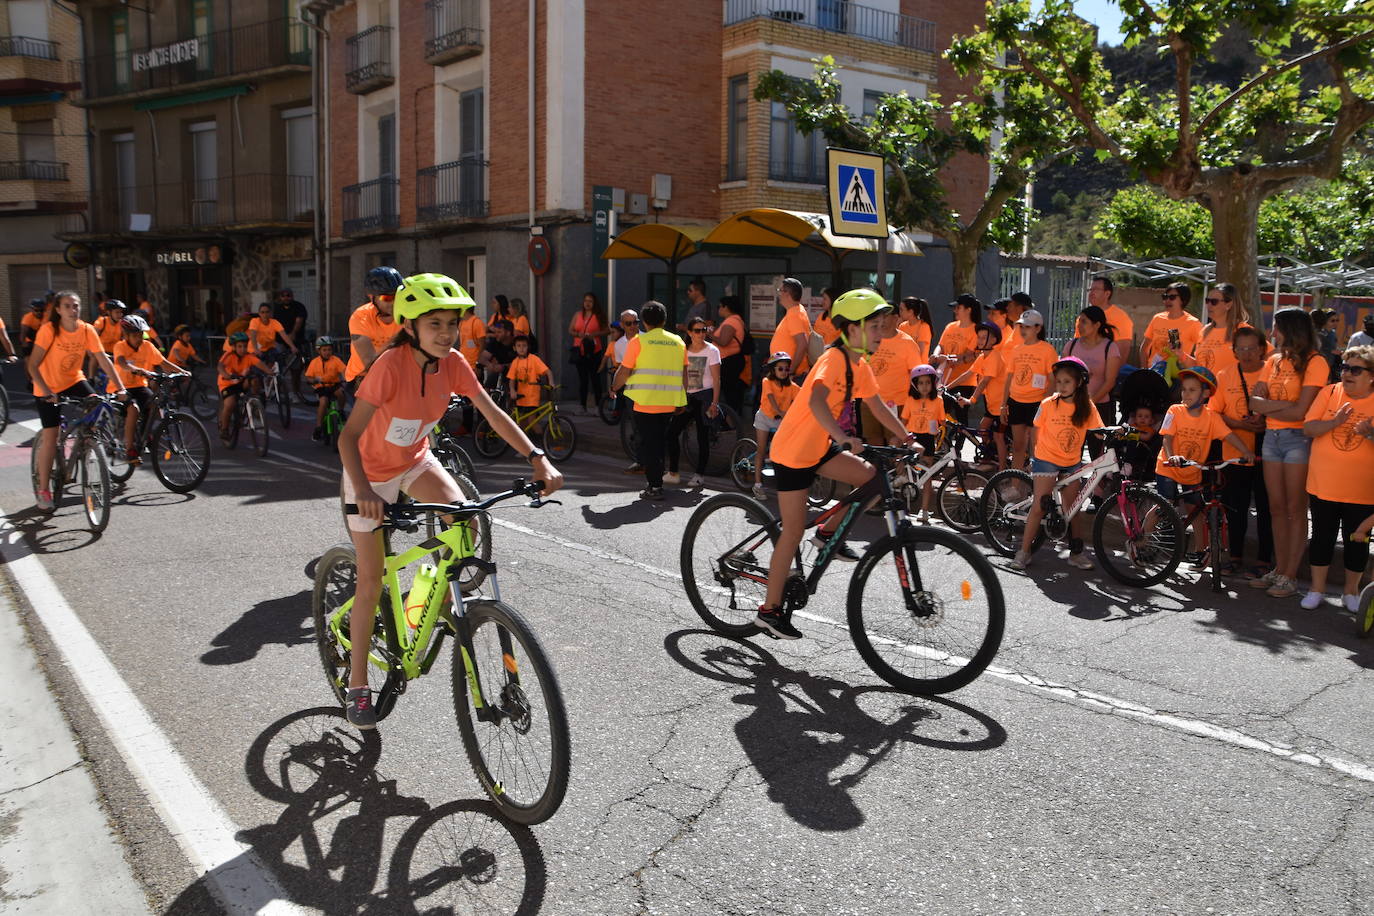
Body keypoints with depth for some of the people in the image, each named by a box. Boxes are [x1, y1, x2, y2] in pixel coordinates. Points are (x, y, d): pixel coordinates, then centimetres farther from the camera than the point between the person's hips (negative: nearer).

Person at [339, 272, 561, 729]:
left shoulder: (453, 362, -15)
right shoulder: (391, 364, -30)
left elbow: (493, 413, -13)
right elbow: (349, 435, -33)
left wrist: (537, 458, -25)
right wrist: (363, 491, -47)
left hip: (415, 460, 4)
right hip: (371, 472, -4)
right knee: (371, 582, 0)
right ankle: (358, 684, 18)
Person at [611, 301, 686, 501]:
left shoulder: (639, 341, -5)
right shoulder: (678, 342, 9)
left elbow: (624, 371, -4)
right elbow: (683, 373, 11)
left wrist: (615, 387, 14)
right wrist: (682, 399, 19)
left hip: (645, 402, -4)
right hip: (669, 403, 4)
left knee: (648, 443, 2)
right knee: (660, 441, 18)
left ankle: (655, 487, 1)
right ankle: (654, 479, 26)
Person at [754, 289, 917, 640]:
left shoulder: (859, 366, 6)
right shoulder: (834, 359, -22)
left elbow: (878, 406, 14)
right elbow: (816, 401, -39)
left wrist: (908, 439, 9)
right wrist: (844, 438, -51)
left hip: (818, 447, 8)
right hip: (792, 452, -8)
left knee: (875, 478, -5)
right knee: (793, 531, -3)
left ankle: (829, 533, 13)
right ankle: (771, 609, 10)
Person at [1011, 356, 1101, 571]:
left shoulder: (1087, 407, -4)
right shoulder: (1048, 404, -9)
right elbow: (1037, 430, 2)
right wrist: (1035, 456, 7)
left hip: (1072, 463, 3)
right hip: (1047, 460, -3)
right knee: (1039, 507, -5)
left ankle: (1076, 552, 21)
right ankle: (1024, 551, 3)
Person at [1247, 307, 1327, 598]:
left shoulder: (1315, 363, -9)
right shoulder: (1274, 361, 11)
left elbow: (1300, 412, -17)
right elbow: (1255, 402, 2)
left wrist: (1268, 407, -4)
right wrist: (1285, 405, -13)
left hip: (1298, 439, -6)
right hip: (1272, 437, 7)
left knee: (1295, 510, -2)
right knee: (1277, 508, 9)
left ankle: (1290, 577, 3)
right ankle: (1278, 570, 17)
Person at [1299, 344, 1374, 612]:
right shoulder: (1329, 393, 0)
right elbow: (1307, 429, -4)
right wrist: (1334, 422, -21)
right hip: (1323, 484, 1)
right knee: (1322, 537, 9)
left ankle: (1351, 592, 25)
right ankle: (1317, 589, 22)